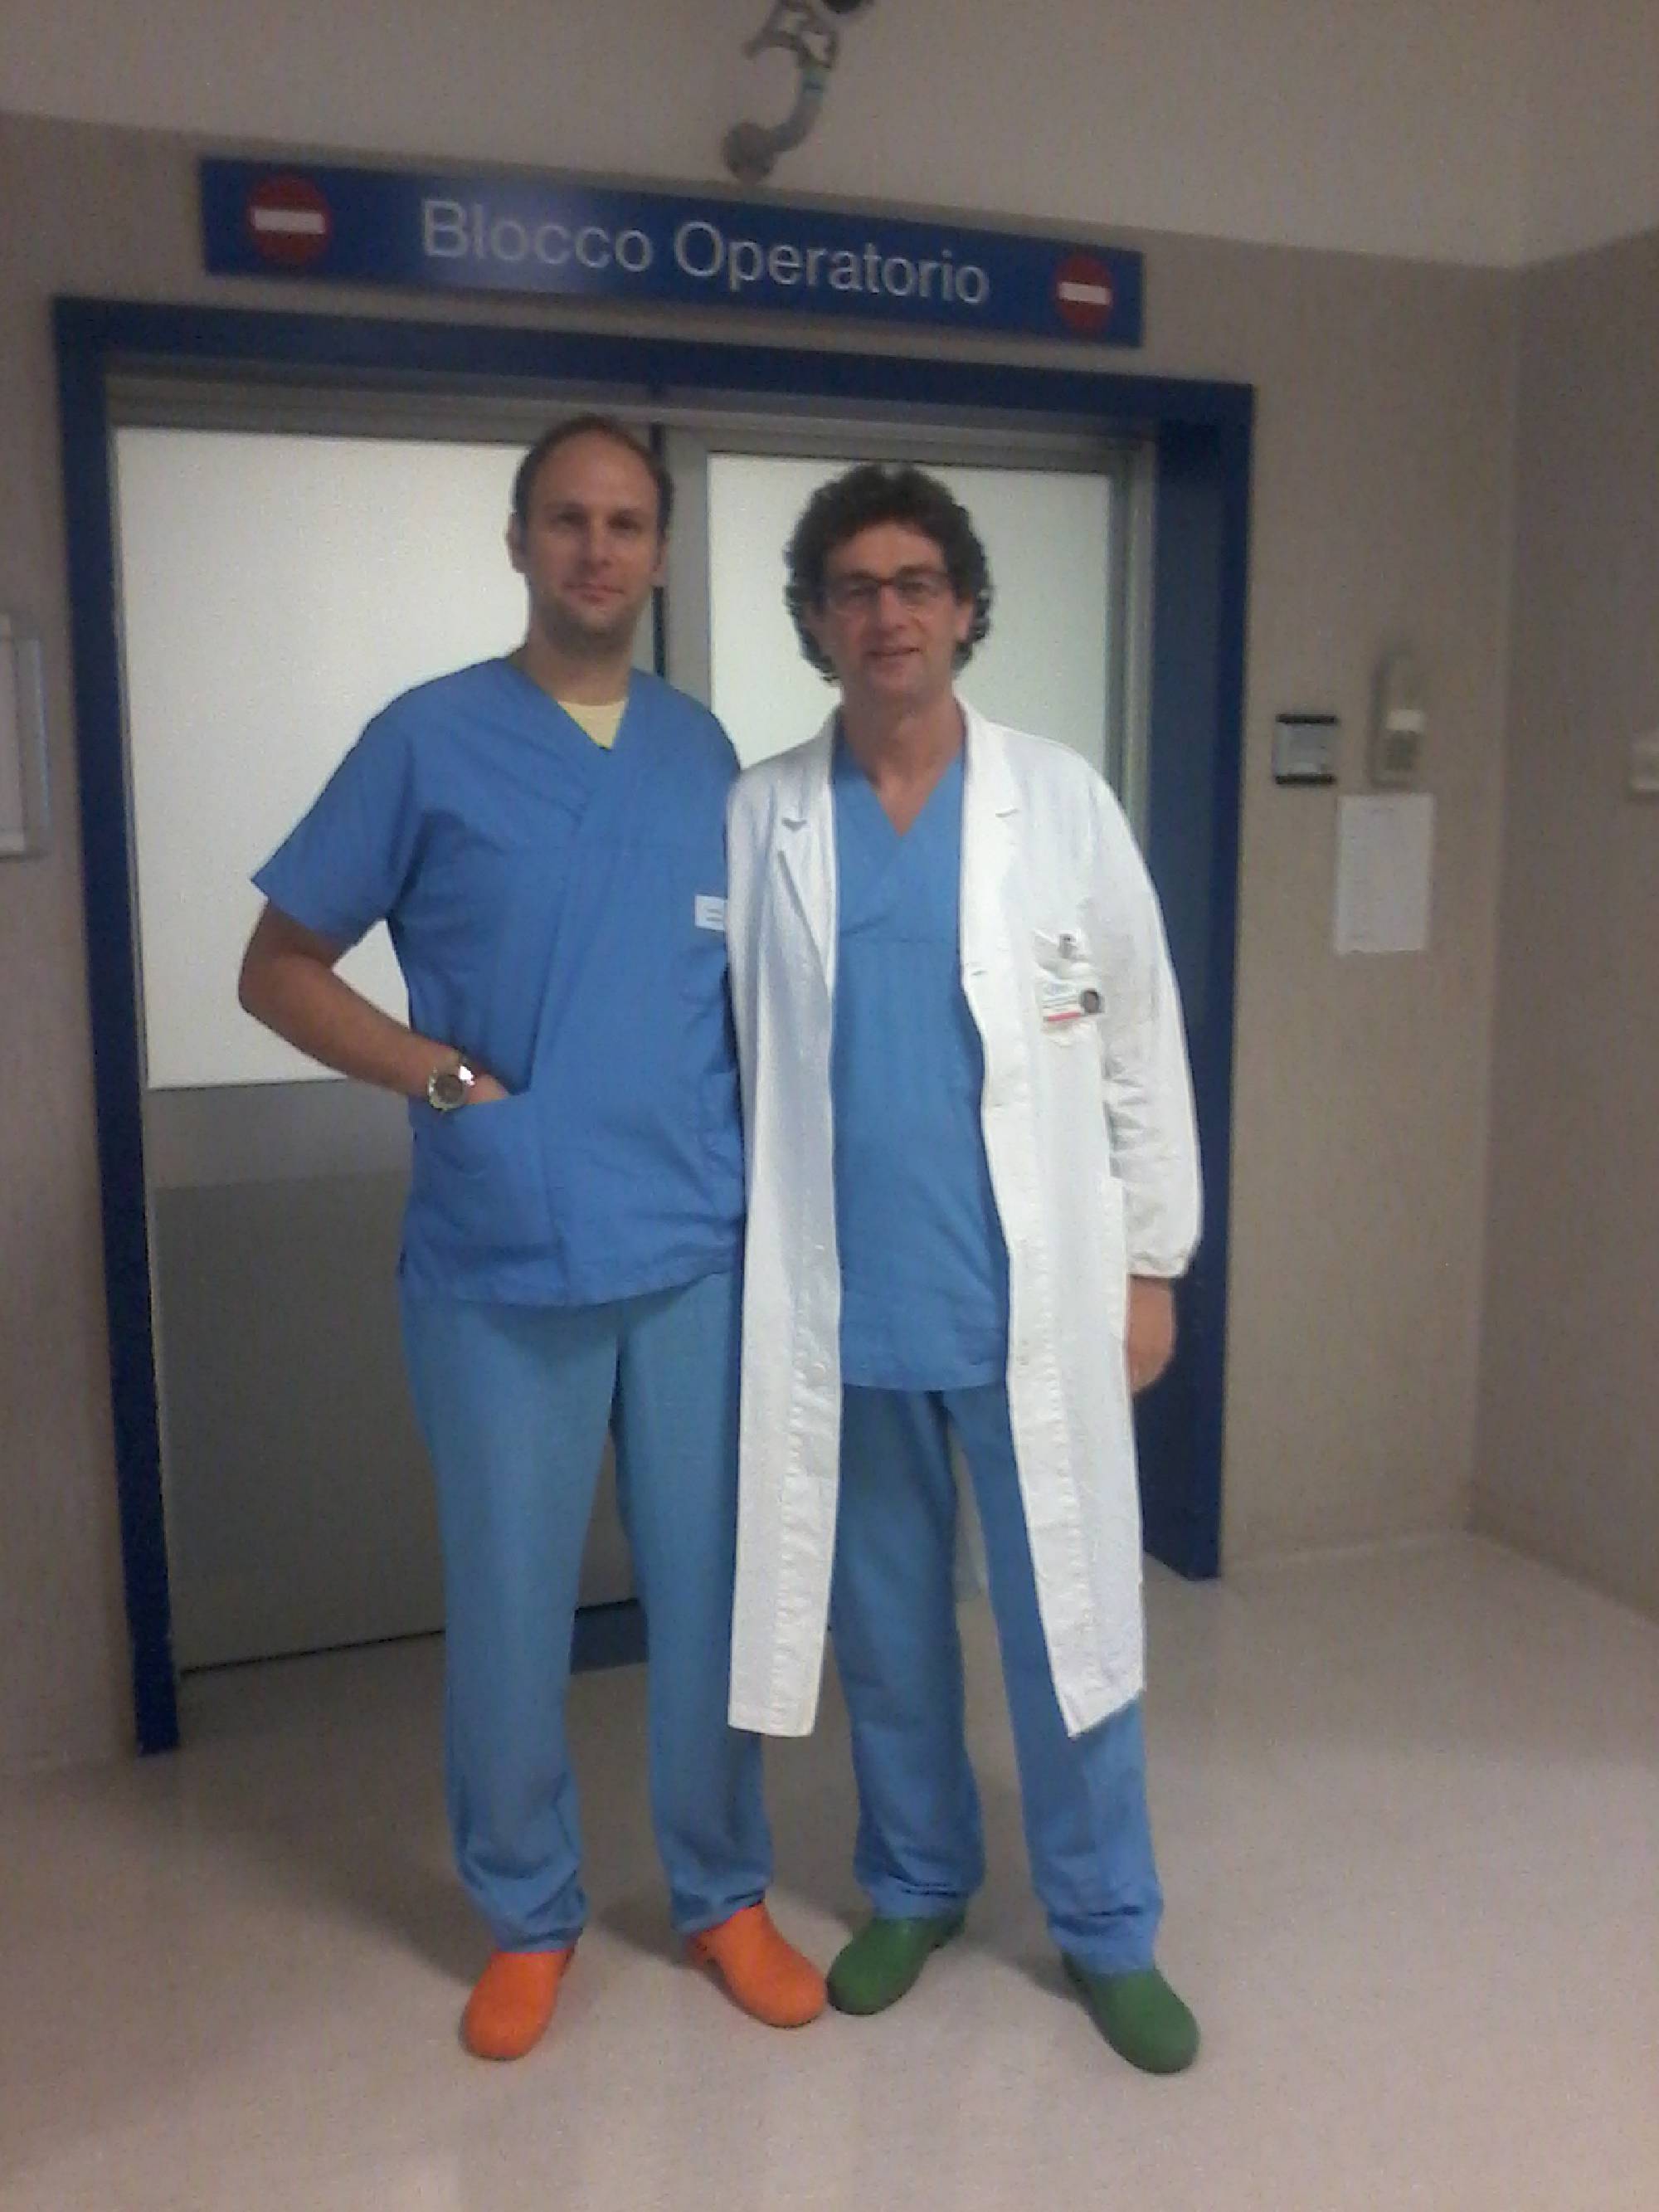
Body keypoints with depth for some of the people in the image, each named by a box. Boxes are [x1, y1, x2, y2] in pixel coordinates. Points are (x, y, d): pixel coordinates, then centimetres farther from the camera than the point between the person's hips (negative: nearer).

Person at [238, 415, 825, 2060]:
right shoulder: (427, 740, -2)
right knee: (507, 1608, 10)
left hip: (698, 1254, 3)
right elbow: (279, 968, 1)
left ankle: (723, 1895, 33)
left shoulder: (704, 751, 8)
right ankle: (526, 1916, 32)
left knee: (711, 1592, 12)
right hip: (499, 1266, -2)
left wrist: (771, 1171, 6)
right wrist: (443, 1074, -12)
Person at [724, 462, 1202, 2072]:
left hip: (1035, 1298, -1)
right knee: (885, 1622, 16)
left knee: (1067, 1620, 9)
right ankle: (915, 1887, 38)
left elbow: (1141, 1045, 2)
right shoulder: (757, 822, 1)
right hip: (842, 1306, 1)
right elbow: (717, 1056, 4)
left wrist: (1152, 1260, 0)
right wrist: (737, 1267, 1)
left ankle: (1106, 1927, 29)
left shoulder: (1062, 801, -1)